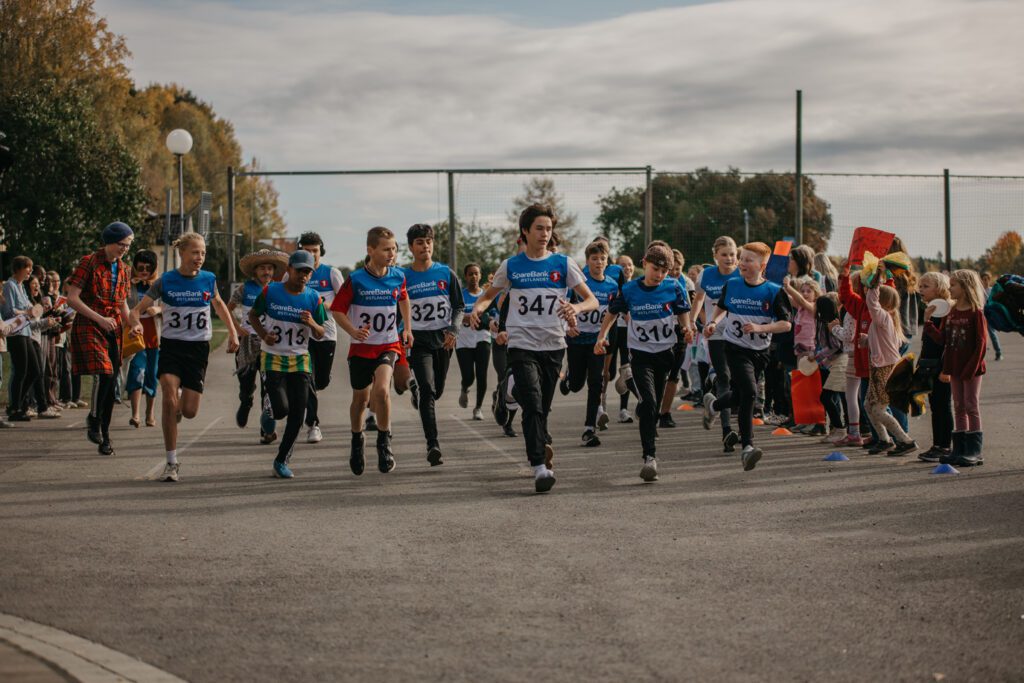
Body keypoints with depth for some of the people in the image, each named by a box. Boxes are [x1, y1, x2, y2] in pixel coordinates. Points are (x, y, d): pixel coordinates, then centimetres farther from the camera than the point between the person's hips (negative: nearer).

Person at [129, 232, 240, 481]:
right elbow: (138, 309, -5)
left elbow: (218, 304, 21)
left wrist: (232, 332, 15)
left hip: (198, 348, 2)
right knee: (169, 400, -19)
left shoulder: (208, 279, 0)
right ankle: (171, 462, -10)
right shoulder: (165, 281, -6)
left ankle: (183, 398, 36)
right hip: (171, 346, -2)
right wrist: (136, 323, -27)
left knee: (189, 411, -4)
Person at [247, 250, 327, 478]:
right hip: (272, 358, -2)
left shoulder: (314, 298, -2)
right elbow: (253, 315, 8)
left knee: (298, 414, -2)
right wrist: (263, 334, -11)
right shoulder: (270, 291, -7)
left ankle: (282, 460, 14)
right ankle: (269, 411, 23)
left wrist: (312, 324, -19)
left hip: (300, 359, 2)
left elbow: (320, 334, 4)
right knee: (281, 409, -16)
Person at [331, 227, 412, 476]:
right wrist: (353, 332, -22)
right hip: (361, 346, -1)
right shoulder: (356, 280, -12)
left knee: (382, 390, -23)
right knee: (361, 398, 12)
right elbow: (337, 310, -7)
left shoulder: (398, 276, -3)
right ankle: (357, 441, 37)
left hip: (389, 345, 1)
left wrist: (407, 328, 13)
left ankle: (384, 443, -8)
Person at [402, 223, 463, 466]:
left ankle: (416, 388, 51)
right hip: (418, 340, -3)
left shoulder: (446, 273, 3)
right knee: (428, 390, -17)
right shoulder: (403, 278, -1)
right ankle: (433, 445, -20)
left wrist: (453, 330, -10)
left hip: (443, 339, 3)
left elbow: (459, 307, 6)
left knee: (437, 390, 14)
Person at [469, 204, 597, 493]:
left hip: (554, 346, 1)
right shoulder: (511, 266, 5)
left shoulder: (563, 264, 3)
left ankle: (540, 444, 35)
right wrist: (477, 308, -6)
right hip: (521, 346, -1)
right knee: (533, 404, -17)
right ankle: (540, 467, -22)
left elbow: (592, 300, 1)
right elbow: (489, 295, 17)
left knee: (542, 407, 8)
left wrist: (577, 307, -22)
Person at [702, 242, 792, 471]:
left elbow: (786, 324, -9)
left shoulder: (773, 291, -8)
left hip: (760, 351, 2)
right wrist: (713, 322, 1)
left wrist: (760, 328, -23)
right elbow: (721, 307, 20)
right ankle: (747, 447, -20)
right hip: (736, 348, -1)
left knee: (739, 396, 15)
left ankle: (713, 405, 49)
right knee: (749, 392, -21)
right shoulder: (731, 286, -1)